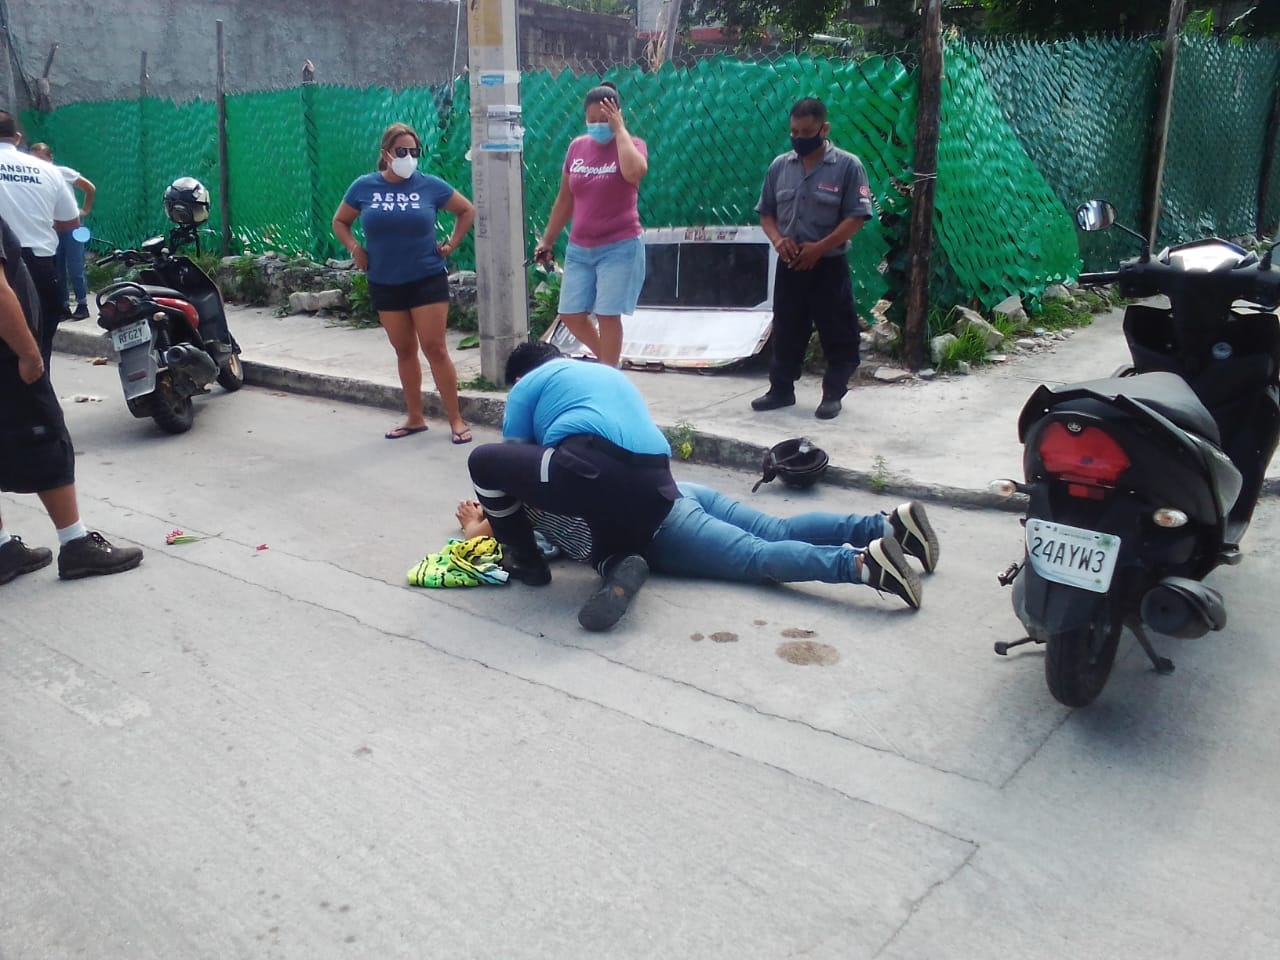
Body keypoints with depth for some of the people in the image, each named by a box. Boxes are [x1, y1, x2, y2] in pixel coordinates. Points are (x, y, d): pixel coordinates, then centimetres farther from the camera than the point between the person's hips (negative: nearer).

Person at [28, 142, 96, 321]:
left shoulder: (63, 173, -4)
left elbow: (90, 188, 3)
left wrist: (85, 210, 2)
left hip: (70, 226, -3)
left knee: (75, 268, -4)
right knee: (56, 271, 6)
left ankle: (83, 305, 5)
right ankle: (64, 307, 12)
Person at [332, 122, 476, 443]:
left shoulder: (430, 185, -4)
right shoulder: (364, 187, 0)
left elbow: (467, 211, 9)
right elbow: (340, 222, 14)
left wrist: (451, 244, 0)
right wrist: (355, 250, -1)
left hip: (427, 280, -3)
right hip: (384, 283, 3)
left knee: (435, 348, -5)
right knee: (404, 351, 11)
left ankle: (456, 419, 2)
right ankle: (415, 417, 23)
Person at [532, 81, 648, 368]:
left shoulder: (632, 145, -6)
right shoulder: (577, 147, 7)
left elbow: (634, 173, -32)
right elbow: (565, 199, 15)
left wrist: (620, 129, -20)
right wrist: (547, 240, 15)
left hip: (619, 247, -5)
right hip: (579, 249, 5)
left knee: (607, 315, -6)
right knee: (571, 315, 5)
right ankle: (607, 360, 29)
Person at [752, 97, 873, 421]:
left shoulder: (847, 165, -7)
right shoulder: (779, 165, 7)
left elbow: (856, 217, -11)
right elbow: (766, 212, 12)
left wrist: (819, 248, -19)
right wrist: (778, 239, -8)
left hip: (829, 266, -4)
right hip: (788, 266, 4)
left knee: (838, 334, 2)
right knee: (786, 332, 11)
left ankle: (832, 395, 13)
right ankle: (781, 390, 23)